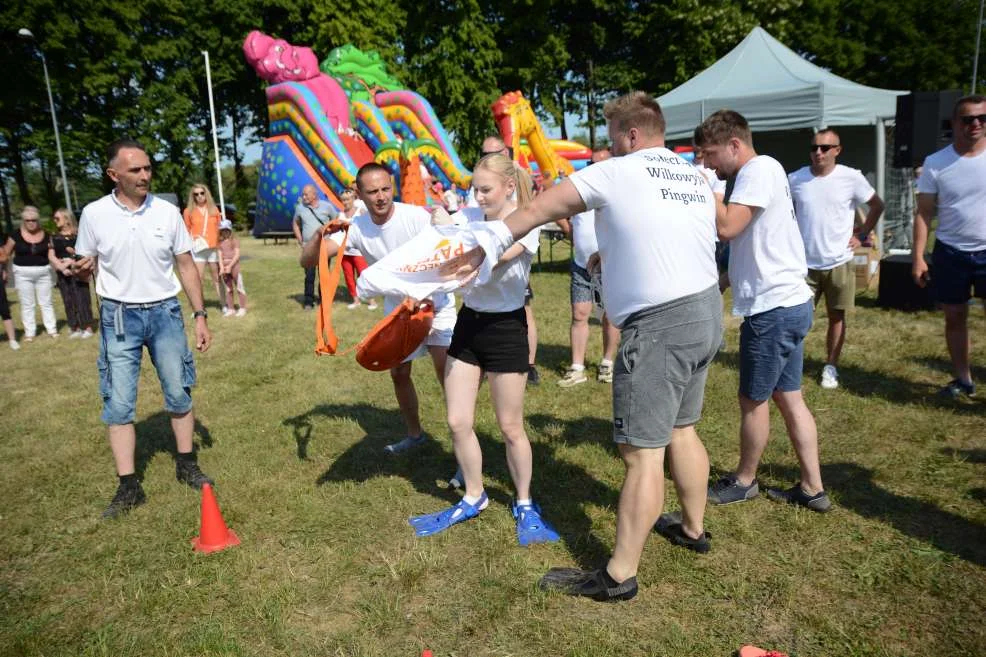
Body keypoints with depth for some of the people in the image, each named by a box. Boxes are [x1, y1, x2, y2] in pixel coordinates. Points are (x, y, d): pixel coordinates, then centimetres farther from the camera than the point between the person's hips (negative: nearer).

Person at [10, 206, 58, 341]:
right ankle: (29, 332, 12)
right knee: (27, 304, 6)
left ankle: (52, 329, 16)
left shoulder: (46, 235, 1)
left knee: (46, 302, 8)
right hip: (23, 273, -1)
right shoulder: (16, 235, -4)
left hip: (43, 272, 1)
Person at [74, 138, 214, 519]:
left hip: (165, 313, 1)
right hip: (119, 317, 0)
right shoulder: (95, 214, -4)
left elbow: (186, 266, 3)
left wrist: (200, 315, 0)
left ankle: (186, 466, 25)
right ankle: (129, 487, 10)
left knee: (178, 393, 8)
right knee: (119, 403, 0)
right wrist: (80, 270, -21)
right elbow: (85, 268, 5)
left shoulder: (167, 212, -2)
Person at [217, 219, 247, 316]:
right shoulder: (220, 243, 9)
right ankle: (230, 309, 15)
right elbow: (220, 256, 2)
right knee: (228, 289, 9)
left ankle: (242, 308, 1)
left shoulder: (235, 241, -2)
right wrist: (222, 268, -11)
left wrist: (230, 266, -17)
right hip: (224, 267, 5)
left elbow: (237, 255, -9)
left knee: (239, 287, -2)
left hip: (234, 266, -5)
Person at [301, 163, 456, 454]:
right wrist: (320, 234, -40)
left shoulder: (417, 216, -24)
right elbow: (307, 261, -18)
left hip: (436, 306, -5)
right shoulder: (356, 227, -13)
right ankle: (415, 434, 37)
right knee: (399, 374, 14)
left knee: (447, 374, -15)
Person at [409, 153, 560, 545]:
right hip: (468, 322, 5)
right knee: (458, 423, 7)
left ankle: (524, 505, 29)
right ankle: (473, 498, 30)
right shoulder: (469, 216, 0)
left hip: (506, 328, -4)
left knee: (510, 427, 6)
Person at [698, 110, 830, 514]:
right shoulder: (758, 173, 17)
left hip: (773, 307, -10)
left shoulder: (760, 168, -14)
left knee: (752, 400, 6)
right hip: (787, 303, 10)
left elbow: (727, 227, -25)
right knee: (788, 397, 14)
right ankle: (812, 488, 22)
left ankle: (744, 481, 23)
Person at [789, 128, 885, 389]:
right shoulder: (795, 179, -5)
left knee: (837, 317, 9)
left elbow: (877, 205, 8)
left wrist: (862, 235, 2)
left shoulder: (851, 177, -6)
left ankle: (830, 367, 22)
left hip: (839, 263, 0)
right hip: (805, 264, 0)